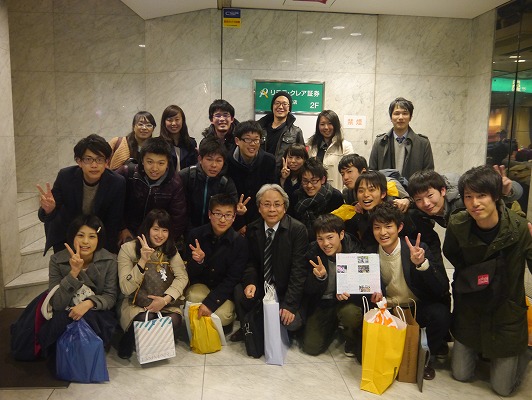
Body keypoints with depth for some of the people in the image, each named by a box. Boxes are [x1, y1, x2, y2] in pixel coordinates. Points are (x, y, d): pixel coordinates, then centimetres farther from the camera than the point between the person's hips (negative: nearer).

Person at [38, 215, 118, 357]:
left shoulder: (109, 260, -10)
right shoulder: (57, 260, -10)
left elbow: (110, 297, -6)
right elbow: (57, 304, -14)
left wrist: (89, 303, -28)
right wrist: (73, 272, -28)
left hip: (97, 314, 0)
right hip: (64, 316, 0)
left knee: (88, 318, -31)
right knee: (60, 319, -31)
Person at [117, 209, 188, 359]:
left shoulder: (170, 250, 3)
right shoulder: (128, 249, -9)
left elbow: (182, 277, -9)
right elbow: (126, 289, -16)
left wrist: (166, 299, -25)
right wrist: (143, 261, -27)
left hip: (163, 302, 3)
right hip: (135, 303, -2)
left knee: (174, 320, -28)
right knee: (146, 319, -33)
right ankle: (129, 342, 1)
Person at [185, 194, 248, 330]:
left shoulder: (240, 242, -16)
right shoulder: (196, 235, -13)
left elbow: (232, 279, -14)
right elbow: (191, 274, -6)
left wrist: (210, 303, -25)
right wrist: (198, 261, -31)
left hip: (225, 290, -1)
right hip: (200, 284, 1)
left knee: (222, 316, -28)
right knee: (194, 298, -31)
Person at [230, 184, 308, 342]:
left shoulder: (298, 229, -14)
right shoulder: (252, 229, 0)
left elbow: (298, 269, -16)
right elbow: (251, 262, 6)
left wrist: (289, 305, -21)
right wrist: (250, 282, -16)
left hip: (286, 290, -3)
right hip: (261, 286, 3)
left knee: (292, 323, -25)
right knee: (240, 292, -23)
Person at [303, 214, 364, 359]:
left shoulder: (355, 249, -18)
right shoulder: (313, 253, -12)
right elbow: (309, 291, -10)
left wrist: (347, 291, -35)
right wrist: (320, 277, -33)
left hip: (346, 301, -2)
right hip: (322, 303, 3)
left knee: (350, 313, -37)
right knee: (311, 348, -5)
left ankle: (353, 342, -2)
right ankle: (334, 324, 26)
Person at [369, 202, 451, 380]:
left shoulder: (417, 249, -15)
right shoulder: (371, 253, -6)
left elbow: (442, 289, -22)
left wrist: (422, 263, -38)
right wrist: (374, 295, -18)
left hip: (418, 308, -2)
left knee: (439, 313, -32)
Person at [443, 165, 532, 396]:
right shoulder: (457, 225, -16)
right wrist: (470, 278, -9)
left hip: (506, 314, -2)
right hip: (469, 310, 2)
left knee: (503, 388, 11)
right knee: (460, 375, 15)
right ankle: (477, 350, 44)